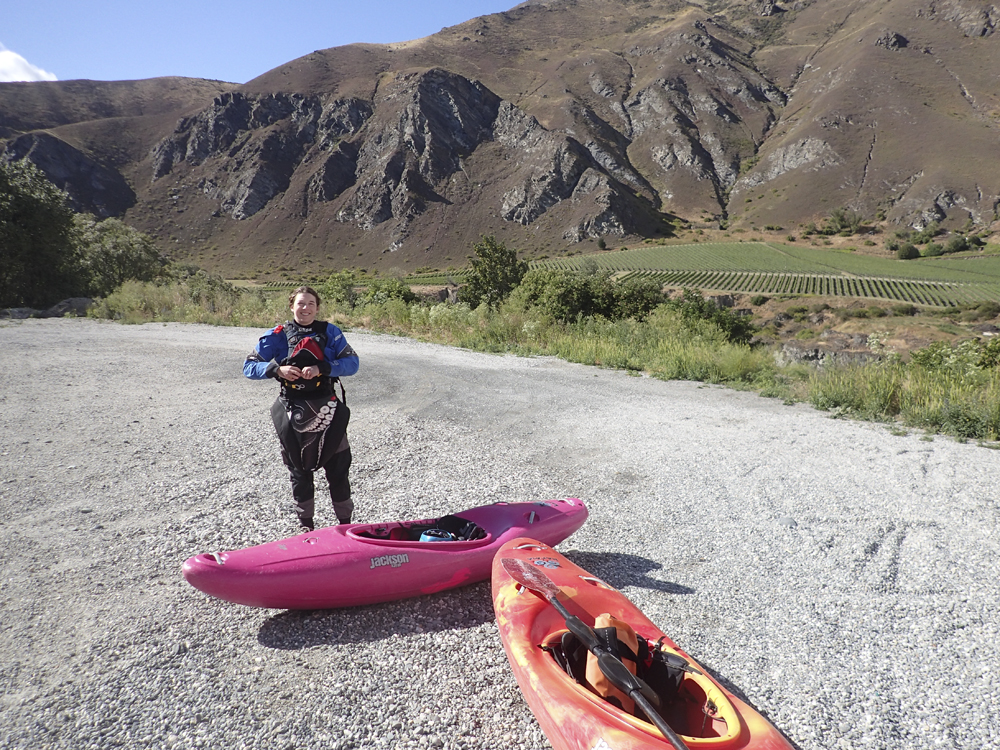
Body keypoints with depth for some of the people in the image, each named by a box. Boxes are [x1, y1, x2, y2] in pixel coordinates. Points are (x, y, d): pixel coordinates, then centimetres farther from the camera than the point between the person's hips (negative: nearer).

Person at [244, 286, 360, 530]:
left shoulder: (330, 332, -1)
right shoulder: (277, 335, 0)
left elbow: (352, 363, -10)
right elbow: (249, 367, 0)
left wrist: (321, 368, -24)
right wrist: (276, 369, -19)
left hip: (328, 409, 0)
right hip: (294, 411, 1)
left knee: (338, 467, 5)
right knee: (300, 470, 12)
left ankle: (345, 523, 21)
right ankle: (306, 525, 28)